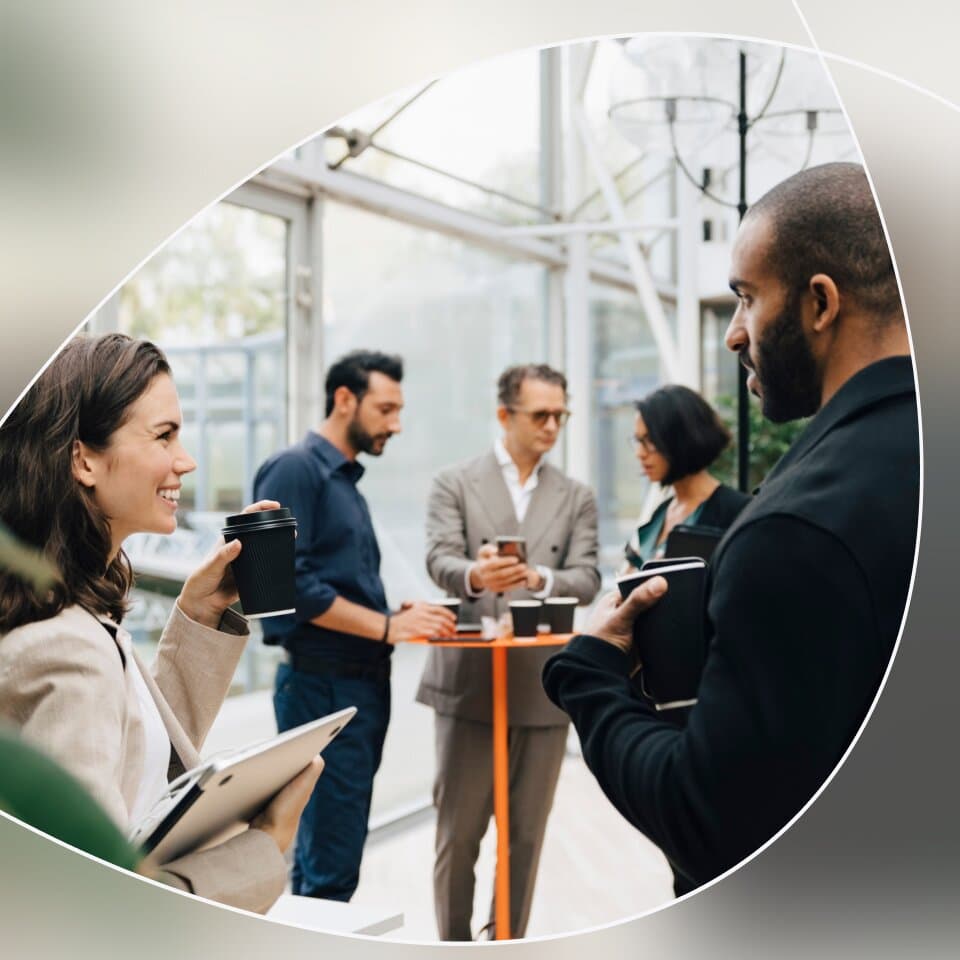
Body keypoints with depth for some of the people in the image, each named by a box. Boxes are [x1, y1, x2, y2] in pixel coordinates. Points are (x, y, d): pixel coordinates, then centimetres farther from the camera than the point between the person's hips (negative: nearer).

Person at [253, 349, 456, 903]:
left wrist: (401, 616, 1)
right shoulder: (296, 470, -10)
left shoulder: (347, 483, 18)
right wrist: (388, 626, -18)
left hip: (364, 684, 9)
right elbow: (291, 584, -20)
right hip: (323, 685, -9)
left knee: (322, 856, 14)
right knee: (331, 862, -6)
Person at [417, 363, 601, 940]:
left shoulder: (577, 499, 11)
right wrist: (474, 574, -33)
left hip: (544, 689, 2)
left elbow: (587, 579, -1)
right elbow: (440, 561, -9)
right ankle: (454, 948, 16)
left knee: (527, 833, 9)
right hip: (470, 685, -2)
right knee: (458, 831, 3)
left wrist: (540, 579, -23)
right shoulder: (456, 485, 4)